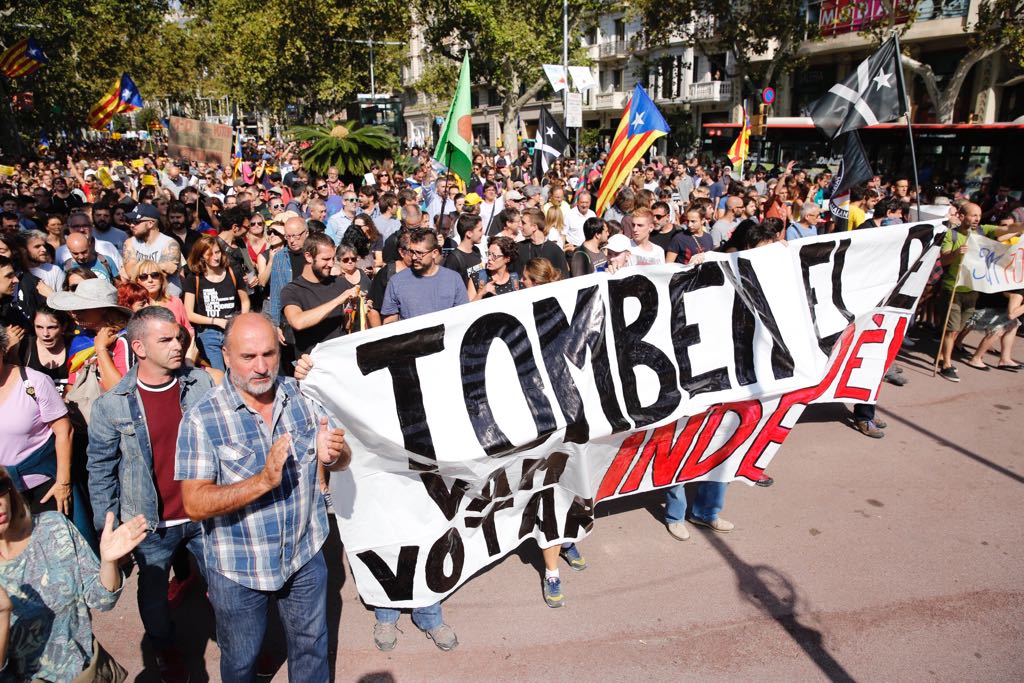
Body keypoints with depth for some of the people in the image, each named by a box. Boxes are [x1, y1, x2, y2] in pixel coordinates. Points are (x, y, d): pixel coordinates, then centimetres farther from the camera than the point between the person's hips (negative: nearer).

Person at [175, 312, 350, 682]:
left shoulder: (302, 395, -8)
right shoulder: (201, 419, -17)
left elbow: (342, 460, -1)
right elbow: (194, 504, -22)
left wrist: (332, 454, -26)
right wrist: (264, 480, -36)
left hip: (306, 556, 2)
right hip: (237, 570, -2)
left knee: (312, 650, 22)